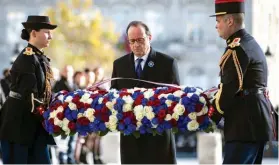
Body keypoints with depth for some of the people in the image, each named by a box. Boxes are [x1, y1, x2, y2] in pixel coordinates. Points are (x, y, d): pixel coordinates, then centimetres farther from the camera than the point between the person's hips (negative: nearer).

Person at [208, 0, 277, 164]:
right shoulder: (251, 43, 17)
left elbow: (229, 88, -18)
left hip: (245, 125, -10)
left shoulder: (237, 48, -14)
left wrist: (211, 117, -9)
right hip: (258, 120, 10)